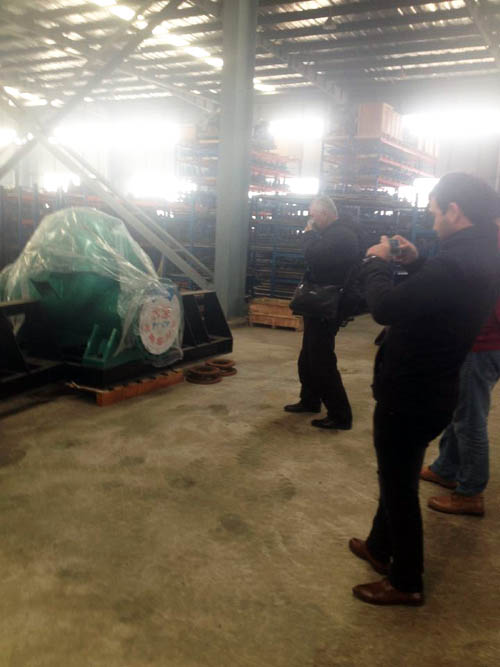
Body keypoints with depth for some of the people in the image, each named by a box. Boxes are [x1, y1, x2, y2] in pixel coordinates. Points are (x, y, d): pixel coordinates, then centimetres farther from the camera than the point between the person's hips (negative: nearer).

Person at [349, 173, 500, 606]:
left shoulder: (456, 264, -29)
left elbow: (385, 308, -27)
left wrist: (377, 262, -11)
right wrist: (415, 264, 6)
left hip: (409, 396, -10)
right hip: (431, 391, 10)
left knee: (399, 487, 8)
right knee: (397, 478, 25)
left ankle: (407, 583, 26)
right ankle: (380, 548, 44)